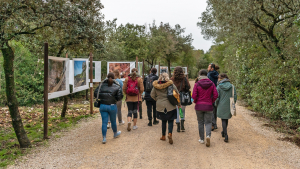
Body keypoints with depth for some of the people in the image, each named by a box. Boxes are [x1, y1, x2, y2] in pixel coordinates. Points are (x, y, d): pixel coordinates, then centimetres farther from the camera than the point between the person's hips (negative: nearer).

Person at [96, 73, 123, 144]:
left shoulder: (102, 85, 3)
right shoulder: (117, 86, -5)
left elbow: (96, 93, -1)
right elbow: (120, 96, -11)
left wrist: (102, 98, 11)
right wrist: (115, 99, 8)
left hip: (103, 105, 2)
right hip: (112, 106, -2)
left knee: (104, 122, 5)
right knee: (113, 121, 17)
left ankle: (104, 138, 4)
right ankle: (115, 134, 39)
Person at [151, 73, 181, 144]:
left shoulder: (156, 85, -2)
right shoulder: (171, 84, -8)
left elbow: (152, 95, 8)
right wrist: (179, 103, 9)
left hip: (160, 106, 2)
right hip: (170, 106, -2)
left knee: (163, 121, 16)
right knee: (170, 120, 6)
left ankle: (163, 136, 23)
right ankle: (170, 134, -15)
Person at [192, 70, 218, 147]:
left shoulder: (197, 84, -7)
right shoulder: (211, 84, -1)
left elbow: (194, 96, -12)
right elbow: (215, 95, -5)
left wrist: (195, 101, 8)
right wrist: (211, 102, 10)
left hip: (199, 106, -1)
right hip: (208, 106, 1)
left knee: (200, 123, 11)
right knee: (208, 122, 9)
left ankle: (202, 139, 18)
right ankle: (208, 135, -14)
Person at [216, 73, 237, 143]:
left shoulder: (219, 87, -9)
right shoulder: (232, 86, -2)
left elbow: (217, 97, -8)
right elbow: (235, 97, 0)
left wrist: (217, 104, 9)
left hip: (222, 106, -3)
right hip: (229, 106, 3)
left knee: (223, 120, 6)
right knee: (226, 119, 20)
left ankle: (225, 135, -5)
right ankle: (224, 132, 36)